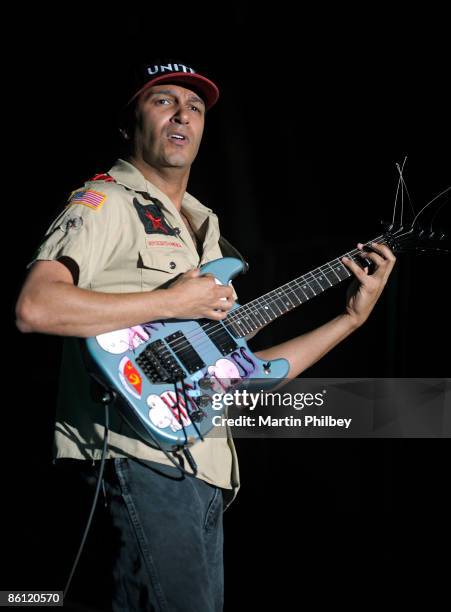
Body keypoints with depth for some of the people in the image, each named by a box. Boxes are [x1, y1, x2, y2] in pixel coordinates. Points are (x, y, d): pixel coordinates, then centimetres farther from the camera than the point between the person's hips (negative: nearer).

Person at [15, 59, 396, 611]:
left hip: (203, 473, 9)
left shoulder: (203, 232, 25)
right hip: (145, 461, -9)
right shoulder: (106, 202, 0)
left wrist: (351, 318, 18)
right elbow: (35, 308, -19)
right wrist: (172, 303, -14)